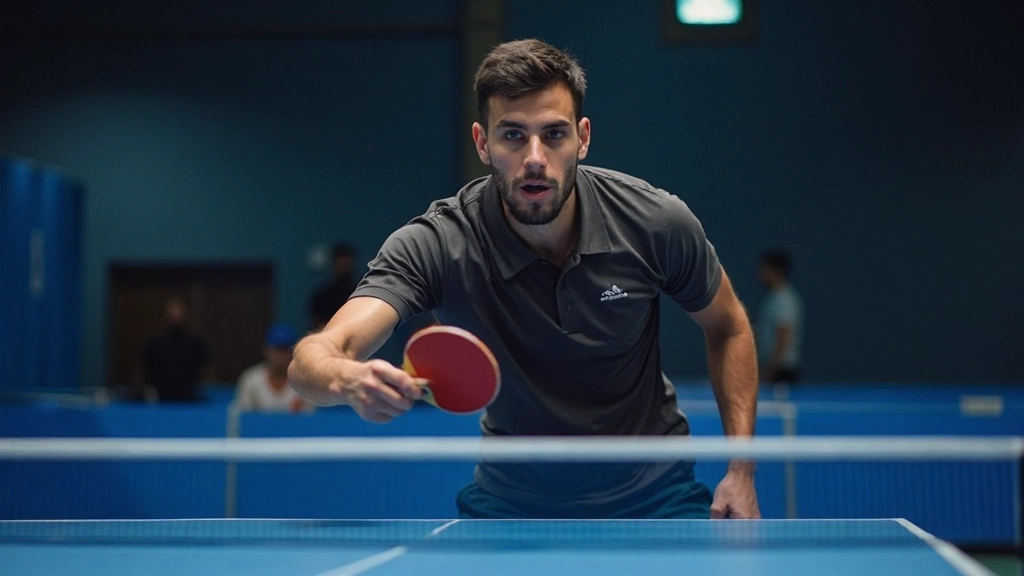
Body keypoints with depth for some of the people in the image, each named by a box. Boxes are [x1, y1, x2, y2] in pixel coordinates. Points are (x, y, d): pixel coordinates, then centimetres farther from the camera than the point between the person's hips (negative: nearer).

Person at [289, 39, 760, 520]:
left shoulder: (657, 223, -19)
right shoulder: (434, 245, -25)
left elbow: (728, 327, 0)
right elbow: (313, 357, -37)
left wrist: (740, 470, -8)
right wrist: (348, 378, -61)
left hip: (653, 492, 1)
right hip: (512, 497, 0)